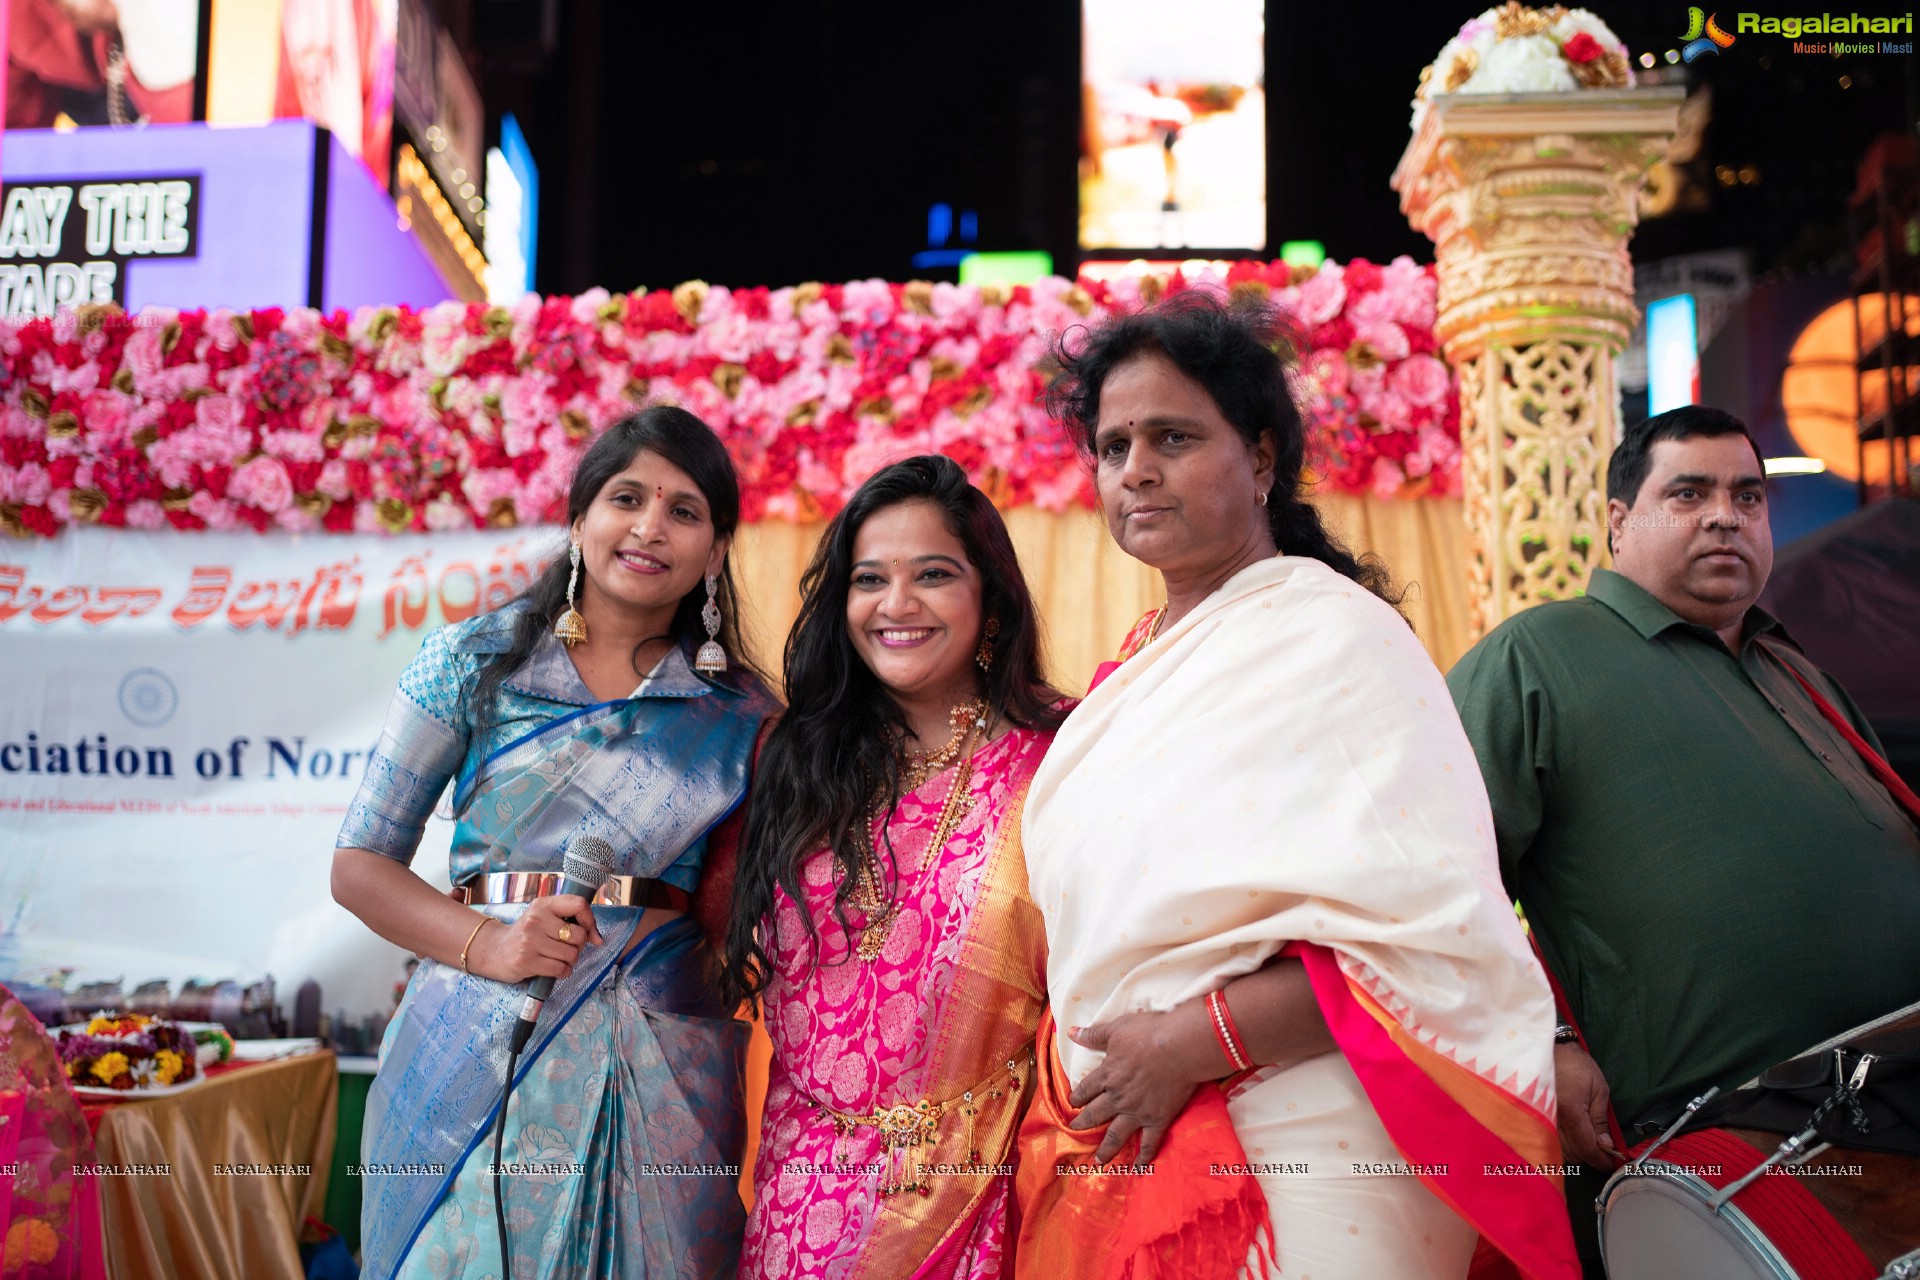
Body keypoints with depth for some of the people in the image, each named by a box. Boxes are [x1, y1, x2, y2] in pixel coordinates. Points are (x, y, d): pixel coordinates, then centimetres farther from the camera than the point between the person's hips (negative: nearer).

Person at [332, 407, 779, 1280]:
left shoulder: (742, 716, 5)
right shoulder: (472, 662, 3)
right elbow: (360, 864, 2)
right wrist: (484, 943, -13)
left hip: (665, 1068, 1)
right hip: (478, 1050, -1)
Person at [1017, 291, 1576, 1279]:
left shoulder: (1333, 634, -11)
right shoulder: (1127, 675, 10)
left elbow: (1429, 928, -19)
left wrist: (1198, 1041, -21)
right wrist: (1066, 1086, 6)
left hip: (1295, 1161, -6)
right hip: (1109, 1153, 7)